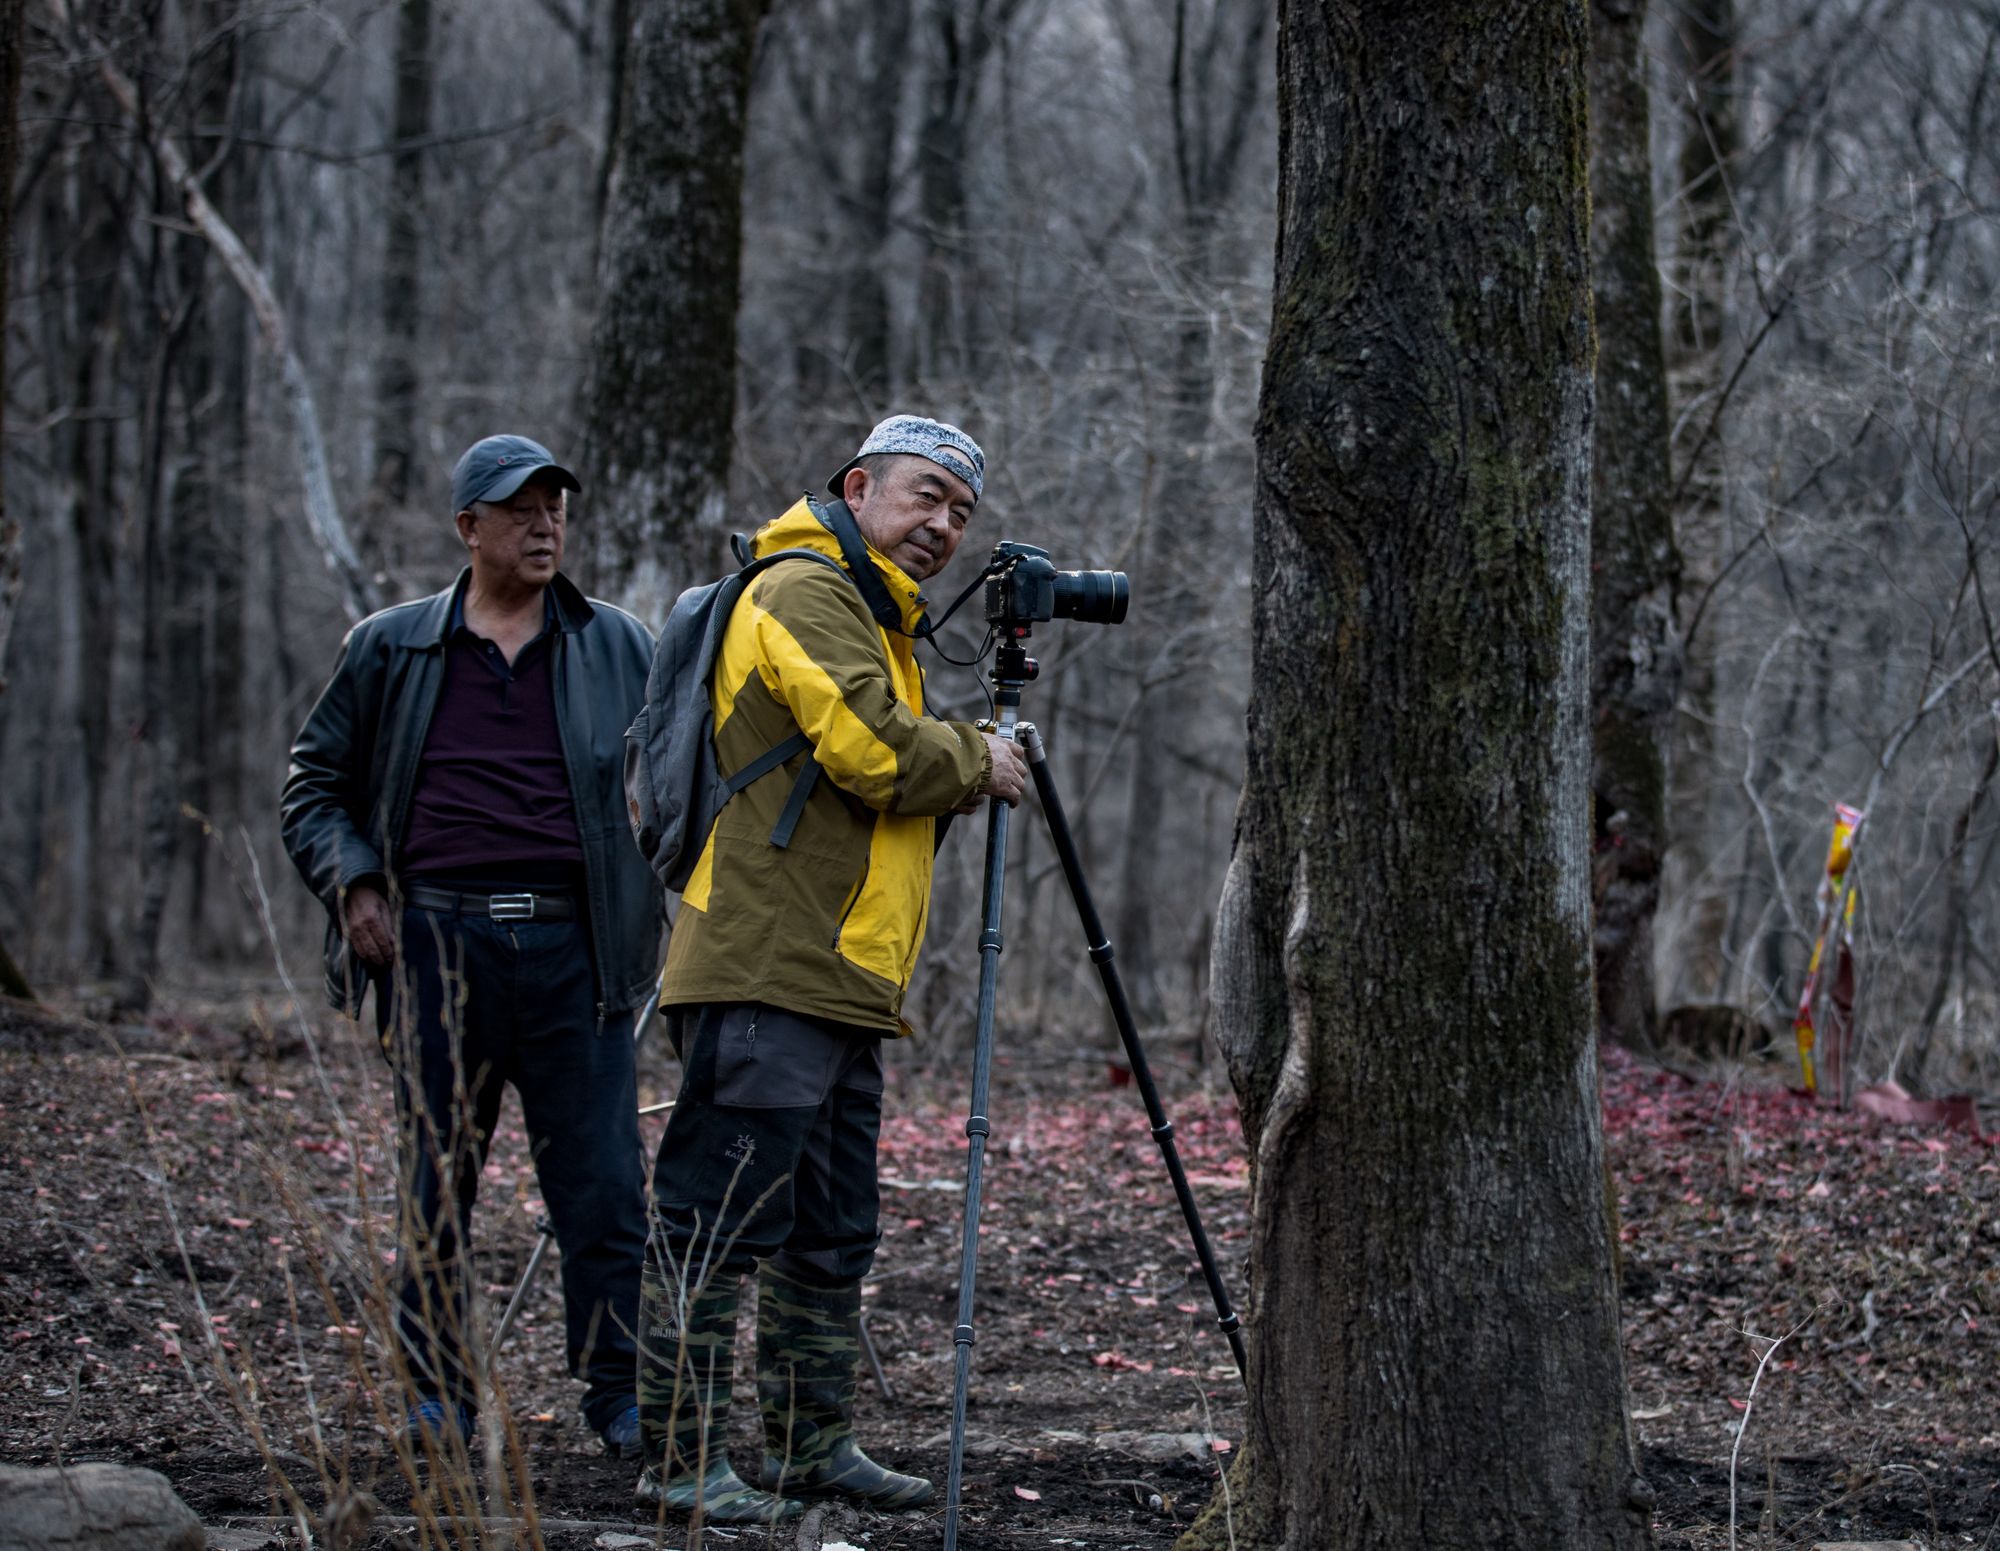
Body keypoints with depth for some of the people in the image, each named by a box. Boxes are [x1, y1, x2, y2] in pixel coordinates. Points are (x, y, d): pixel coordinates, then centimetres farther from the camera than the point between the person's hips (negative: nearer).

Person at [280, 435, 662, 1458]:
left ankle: (620, 1393, 4)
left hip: (573, 947, 0)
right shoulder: (391, 650, 10)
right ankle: (438, 1394, 14)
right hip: (439, 942, 0)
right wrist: (351, 883, -1)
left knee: (602, 1183, -4)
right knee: (436, 1182, 5)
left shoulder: (618, 647, 12)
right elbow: (313, 783, 15)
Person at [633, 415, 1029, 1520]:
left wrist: (958, 774, 10)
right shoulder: (805, 593, -7)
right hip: (765, 974, -11)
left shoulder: (872, 618, 26)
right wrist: (977, 762, -2)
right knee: (719, 1223, -8)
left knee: (831, 1236, 14)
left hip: (837, 981, 11)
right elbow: (873, 747, -18)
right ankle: (680, 1459, -6)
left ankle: (813, 1447, 21)